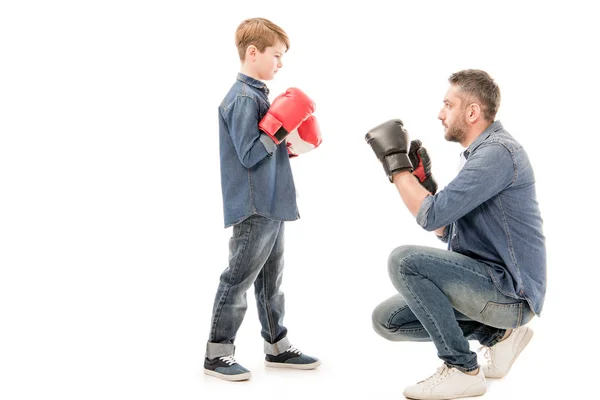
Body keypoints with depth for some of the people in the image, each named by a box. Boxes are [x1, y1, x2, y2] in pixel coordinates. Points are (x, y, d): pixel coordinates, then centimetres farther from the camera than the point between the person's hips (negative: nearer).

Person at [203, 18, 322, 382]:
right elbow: (249, 154, -19)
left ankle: (277, 346, 26)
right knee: (238, 281, -2)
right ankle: (217, 354, 9)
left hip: (271, 206, 10)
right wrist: (279, 128, -21)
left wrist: (290, 145, 9)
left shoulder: (257, 94, 16)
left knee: (271, 279, 16)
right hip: (254, 209, -10)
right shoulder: (243, 98, -14)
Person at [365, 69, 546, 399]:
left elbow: (432, 216, -23)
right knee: (387, 320, 4)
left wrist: (395, 161, -13)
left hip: (508, 292, -10)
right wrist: (422, 177, 6)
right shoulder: (481, 153, 15)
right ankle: (497, 333, 10)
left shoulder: (497, 152, -17)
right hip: (489, 285, 10)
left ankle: (462, 369, -12)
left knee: (404, 260, -25)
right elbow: (445, 229, 16)